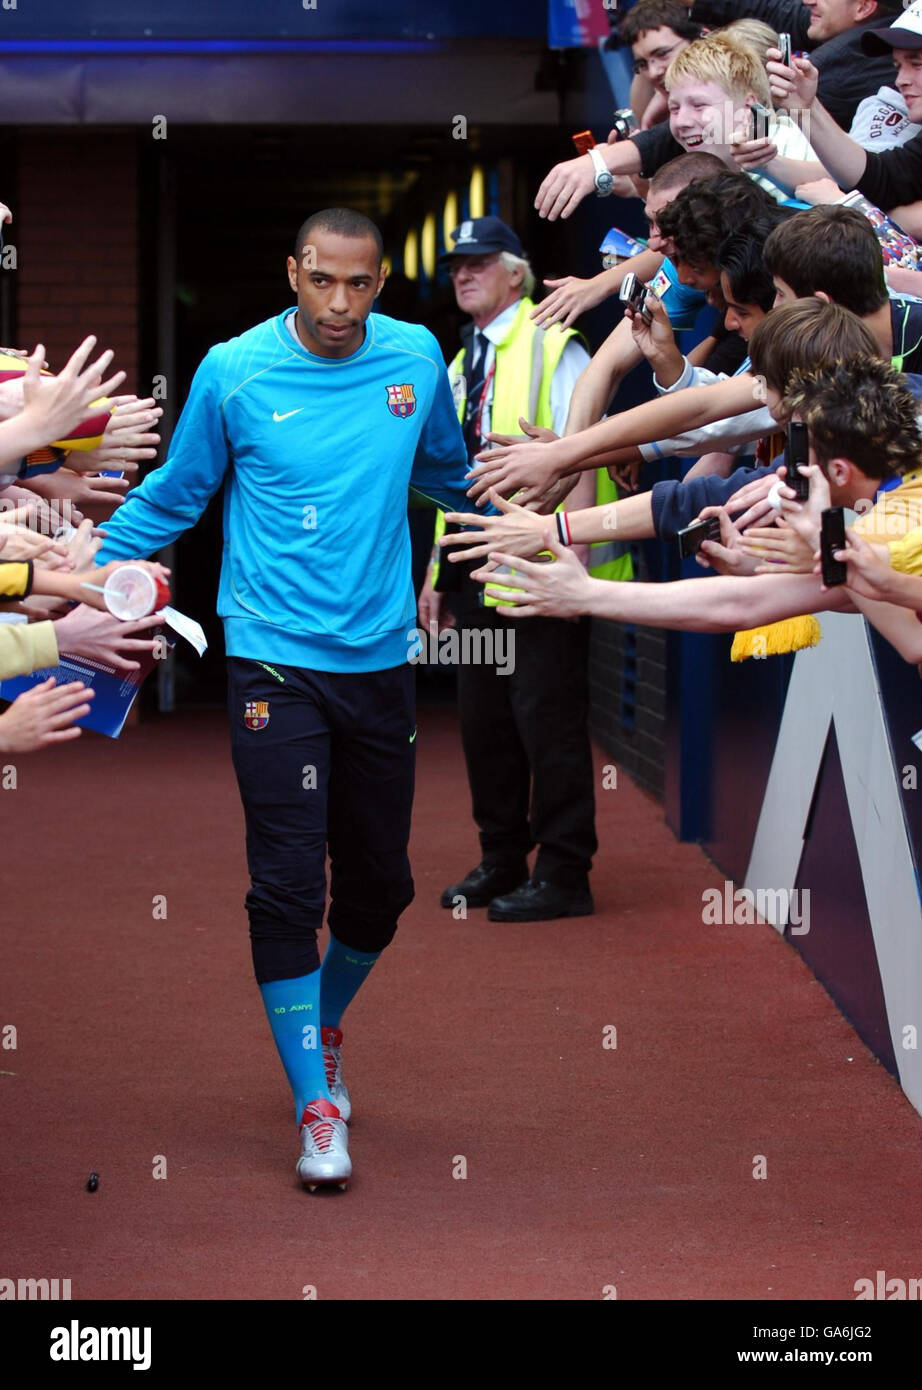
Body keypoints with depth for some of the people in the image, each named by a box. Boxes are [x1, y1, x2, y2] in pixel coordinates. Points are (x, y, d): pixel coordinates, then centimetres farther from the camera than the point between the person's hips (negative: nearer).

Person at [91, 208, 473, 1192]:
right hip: (274, 660, -3)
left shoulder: (416, 360, 4)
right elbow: (175, 495, 8)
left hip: (380, 659, 4)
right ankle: (317, 1106, 0)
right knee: (288, 884, -9)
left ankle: (323, 1030, 39)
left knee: (379, 885, 11)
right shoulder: (234, 372, -5)